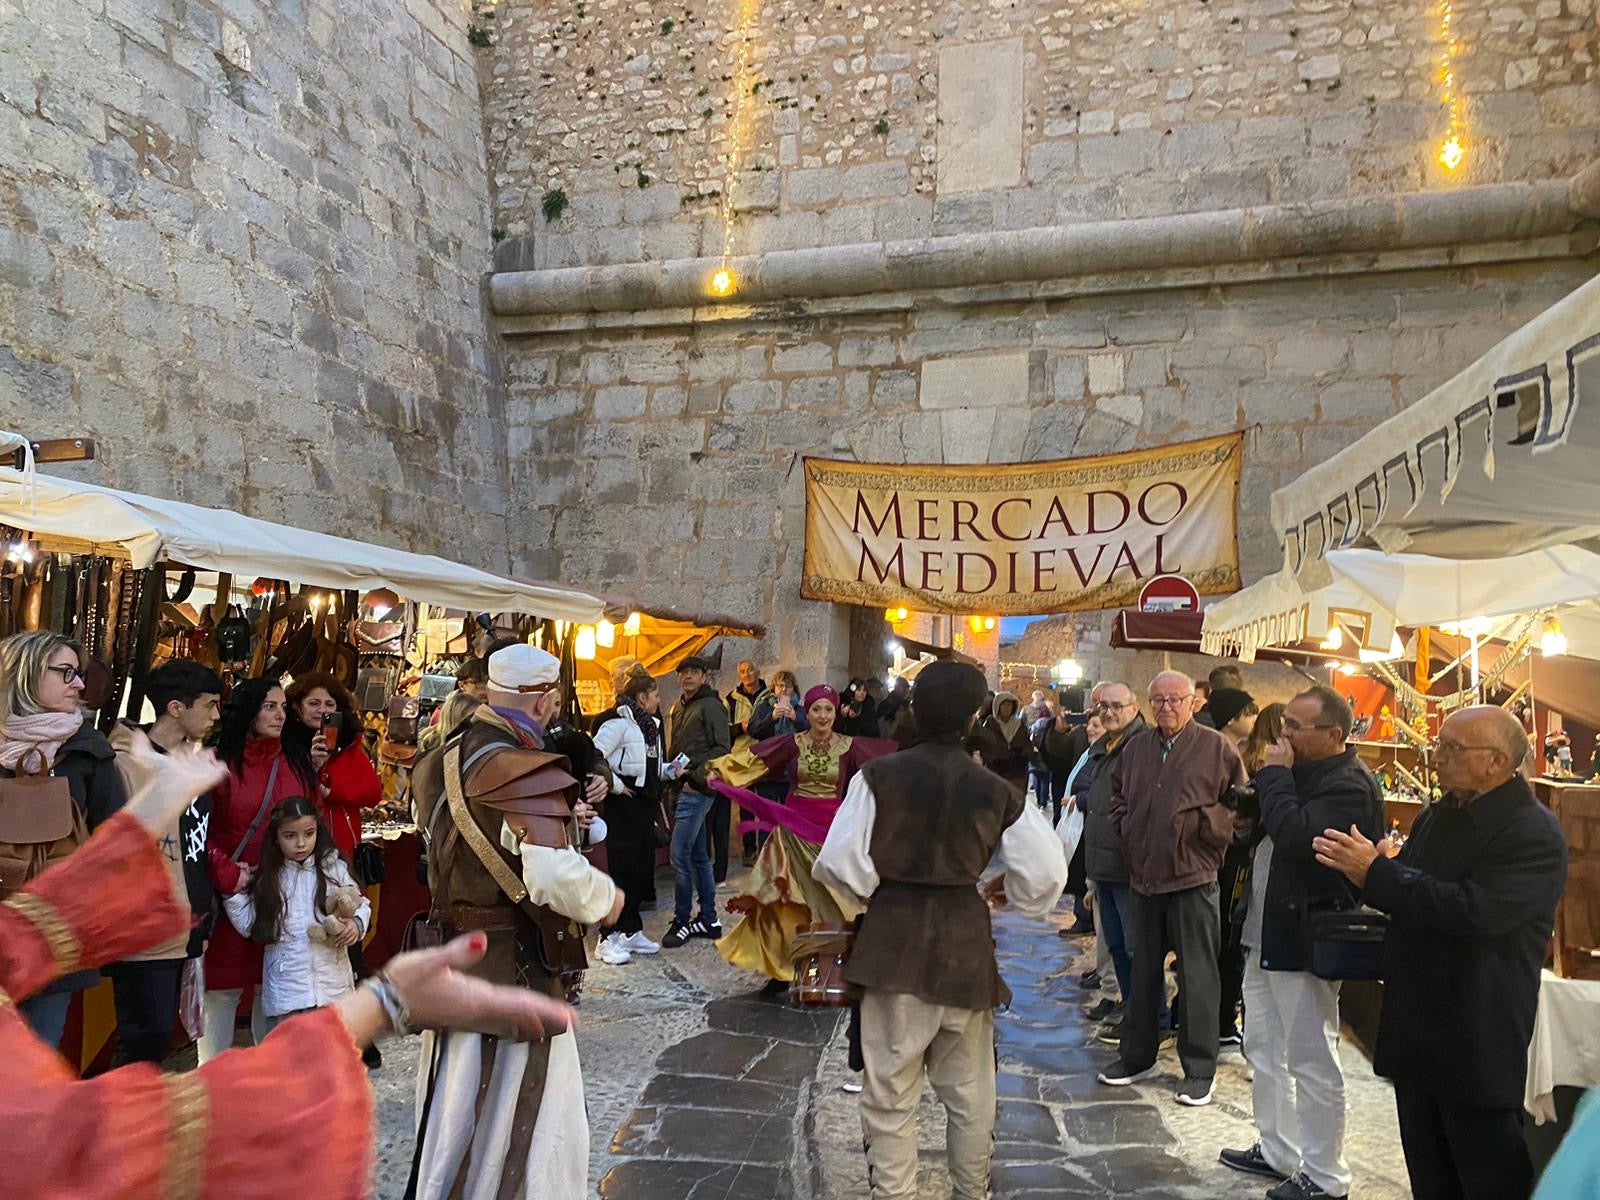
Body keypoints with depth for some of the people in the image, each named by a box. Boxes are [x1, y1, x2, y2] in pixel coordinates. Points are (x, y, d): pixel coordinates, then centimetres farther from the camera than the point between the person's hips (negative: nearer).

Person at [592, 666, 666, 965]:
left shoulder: (650, 724, 16)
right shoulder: (618, 722, -12)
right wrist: (616, 786, -16)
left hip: (645, 801, 9)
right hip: (624, 803, -9)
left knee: (643, 868, 11)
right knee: (622, 867, -6)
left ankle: (631, 931, 23)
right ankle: (608, 939, 1)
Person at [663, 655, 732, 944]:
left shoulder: (710, 706, -8)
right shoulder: (678, 708, 17)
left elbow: (722, 748, -13)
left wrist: (694, 774, -17)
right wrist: (671, 770, 10)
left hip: (696, 789, -9)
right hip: (682, 788, 9)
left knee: (680, 855, -9)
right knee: (698, 855, 13)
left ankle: (681, 921, 2)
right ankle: (708, 919, 20)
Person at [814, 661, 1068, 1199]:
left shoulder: (880, 776, -9)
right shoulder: (995, 790, -2)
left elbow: (840, 864, -11)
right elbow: (1047, 873, -1)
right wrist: (1006, 890, 19)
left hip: (895, 939, -2)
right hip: (966, 942, 3)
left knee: (891, 1091, 8)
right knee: (970, 1089, 19)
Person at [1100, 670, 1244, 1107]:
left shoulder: (1216, 748, -5)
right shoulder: (1135, 749, 10)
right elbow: (1118, 798, 21)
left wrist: (1206, 824, -12)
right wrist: (1126, 831, 7)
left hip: (1193, 878, -5)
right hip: (1145, 876, 5)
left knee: (1197, 976, 2)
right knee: (1143, 972, 15)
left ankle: (1199, 1070, 14)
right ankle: (1137, 1057, 28)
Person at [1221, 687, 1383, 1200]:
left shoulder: (1350, 785, -19)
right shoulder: (1304, 770, 11)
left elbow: (1297, 836, -33)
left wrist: (1274, 774, -21)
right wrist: (1252, 824, 2)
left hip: (1302, 940, -10)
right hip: (1265, 932, 10)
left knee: (1311, 1061, 3)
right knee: (1263, 1049, 20)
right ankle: (1276, 1150, 35)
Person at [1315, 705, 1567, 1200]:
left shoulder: (1534, 834, -16)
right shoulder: (1438, 815, 10)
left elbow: (1475, 911, -29)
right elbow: (1414, 893, 18)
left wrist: (1377, 873, -24)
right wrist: (1372, 874, -6)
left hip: (1477, 1042, -8)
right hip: (1416, 1029, 8)